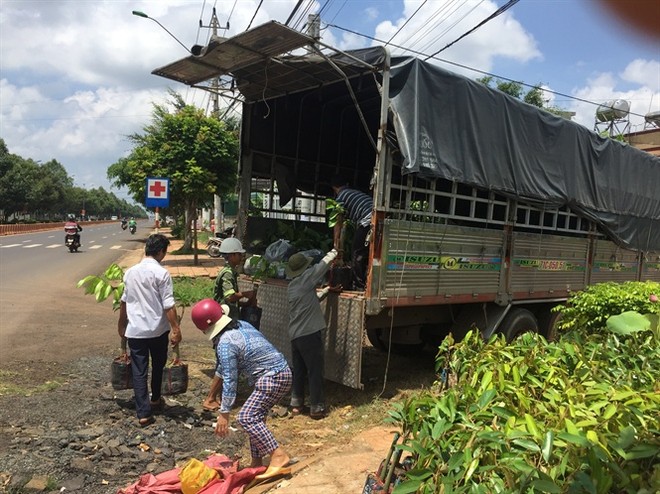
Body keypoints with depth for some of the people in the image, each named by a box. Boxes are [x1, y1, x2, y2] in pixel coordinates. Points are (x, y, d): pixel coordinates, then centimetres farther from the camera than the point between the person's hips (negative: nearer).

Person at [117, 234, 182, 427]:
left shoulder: (130, 272, 4)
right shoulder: (161, 273, -13)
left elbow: (124, 301, 14)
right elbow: (168, 306, -17)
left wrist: (121, 325, 25)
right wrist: (176, 329, -13)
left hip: (135, 330, 3)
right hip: (157, 330, -3)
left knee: (139, 372, 5)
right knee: (158, 366, 20)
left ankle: (143, 413, 3)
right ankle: (155, 400, 38)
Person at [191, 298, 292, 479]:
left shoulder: (225, 344, -17)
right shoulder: (242, 325, 11)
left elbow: (230, 381, -14)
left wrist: (223, 414, -5)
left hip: (272, 378, -10)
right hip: (281, 372, 10)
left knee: (246, 417, -8)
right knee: (255, 417, 16)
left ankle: (279, 457, -11)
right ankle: (257, 462, 23)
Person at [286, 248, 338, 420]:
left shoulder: (291, 287, 14)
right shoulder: (306, 278, -9)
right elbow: (325, 263, -1)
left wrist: (327, 289, 25)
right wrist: (333, 252, 17)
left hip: (295, 334, 8)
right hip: (310, 333, -8)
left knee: (298, 370, 17)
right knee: (315, 370, 1)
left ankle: (296, 403, 25)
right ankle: (316, 408, 7)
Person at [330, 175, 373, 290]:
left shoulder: (341, 197, 9)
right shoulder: (357, 192, 31)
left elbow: (339, 222, 10)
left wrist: (336, 241, 19)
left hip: (367, 221, -7)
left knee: (357, 255, 3)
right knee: (367, 255, 16)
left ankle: (359, 285, 5)